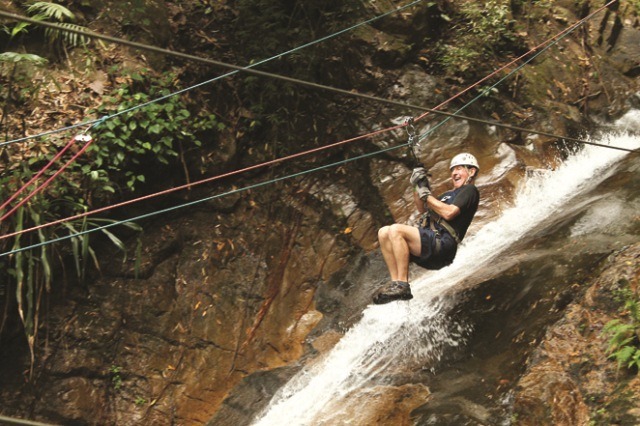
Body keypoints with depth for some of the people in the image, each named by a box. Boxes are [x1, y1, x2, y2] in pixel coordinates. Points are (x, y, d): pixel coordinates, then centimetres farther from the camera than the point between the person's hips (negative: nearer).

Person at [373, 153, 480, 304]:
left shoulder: (470, 190, 4)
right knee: (384, 233, -4)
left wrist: (426, 194, -4)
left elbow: (449, 213, -12)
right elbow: (423, 209, 29)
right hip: (430, 242, 9)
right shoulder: (450, 194, 32)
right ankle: (396, 282, -12)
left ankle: (402, 286, -26)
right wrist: (417, 187, 14)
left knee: (395, 230, -26)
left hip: (442, 243, -9)